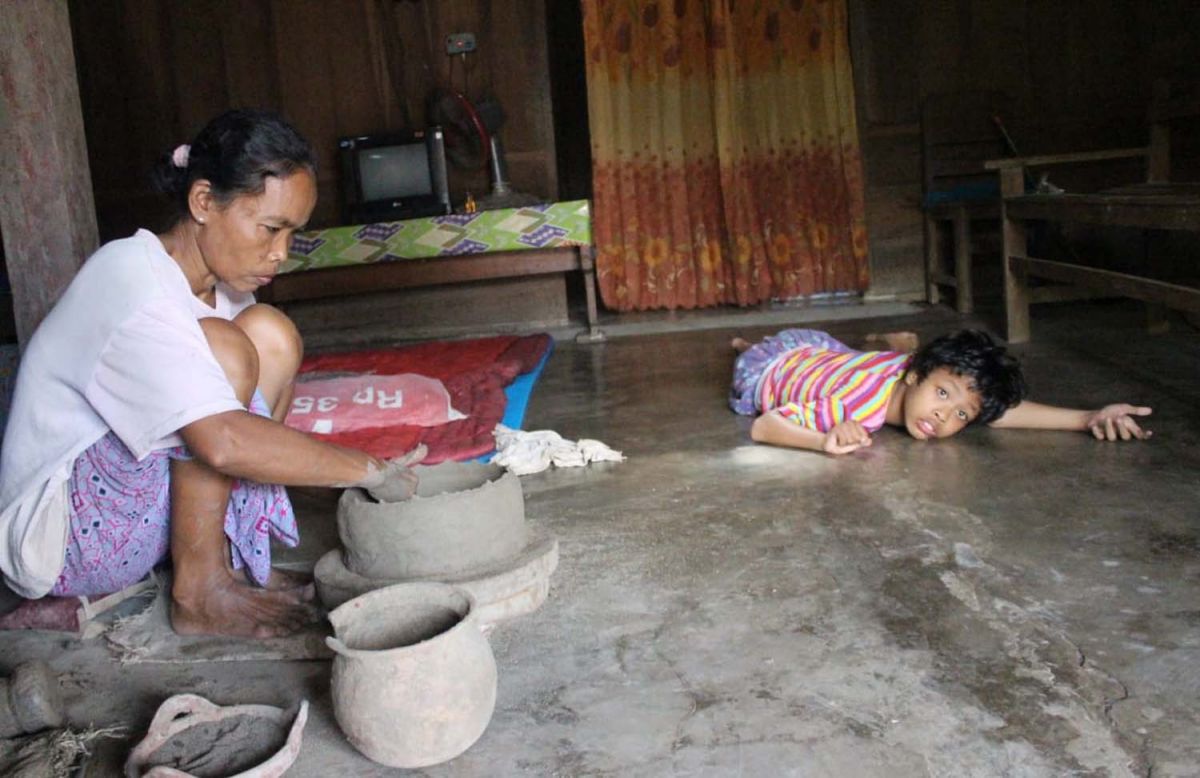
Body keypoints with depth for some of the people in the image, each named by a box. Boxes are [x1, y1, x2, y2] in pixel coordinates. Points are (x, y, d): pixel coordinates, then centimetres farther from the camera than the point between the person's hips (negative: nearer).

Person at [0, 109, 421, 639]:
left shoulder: (215, 282, 1)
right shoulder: (131, 283, -26)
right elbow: (224, 443, -38)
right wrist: (368, 470, -30)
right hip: (57, 534, -8)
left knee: (271, 336, -7)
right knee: (222, 350, -27)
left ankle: (226, 559, -4)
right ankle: (198, 593, -18)